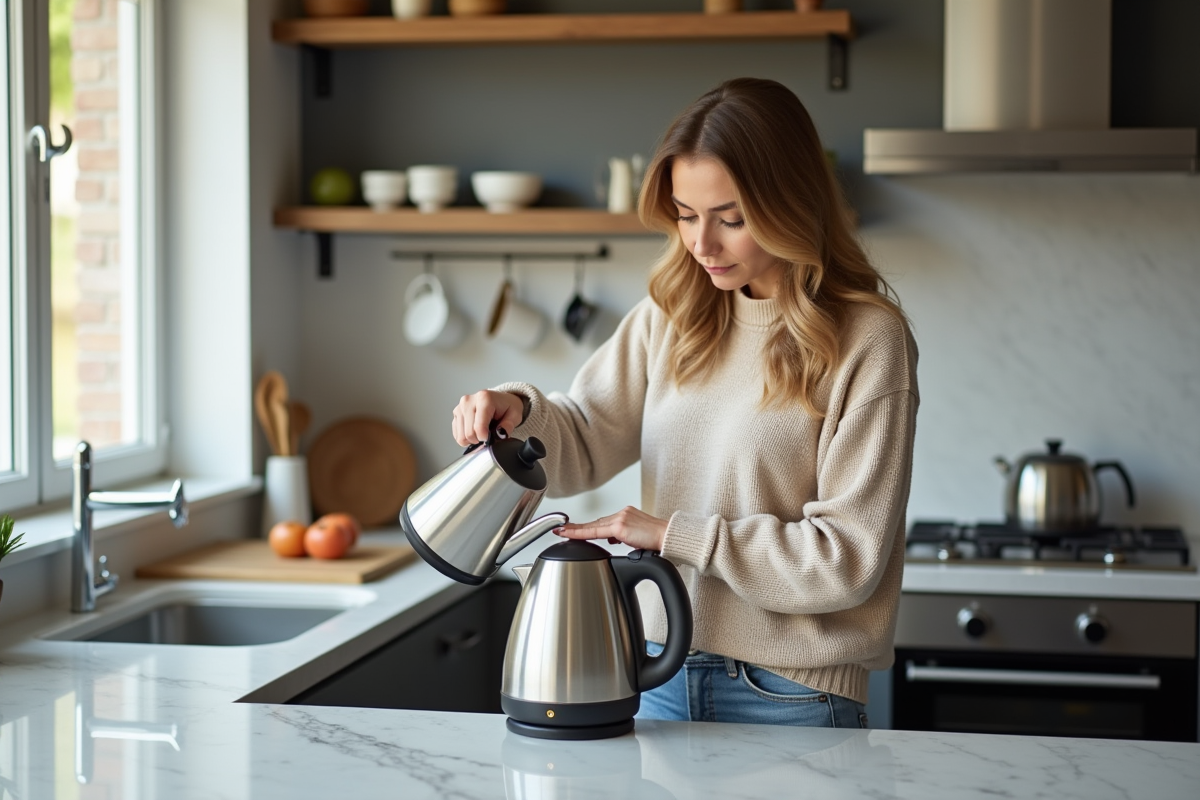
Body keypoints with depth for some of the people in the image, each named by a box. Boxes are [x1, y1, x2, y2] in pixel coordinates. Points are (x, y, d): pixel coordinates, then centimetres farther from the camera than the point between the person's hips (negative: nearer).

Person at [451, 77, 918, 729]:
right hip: (662, 669, 5)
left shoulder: (867, 339, -13)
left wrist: (678, 534, -17)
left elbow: (847, 556, -16)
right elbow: (584, 441, 8)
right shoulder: (673, 314, 5)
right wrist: (520, 412, -14)